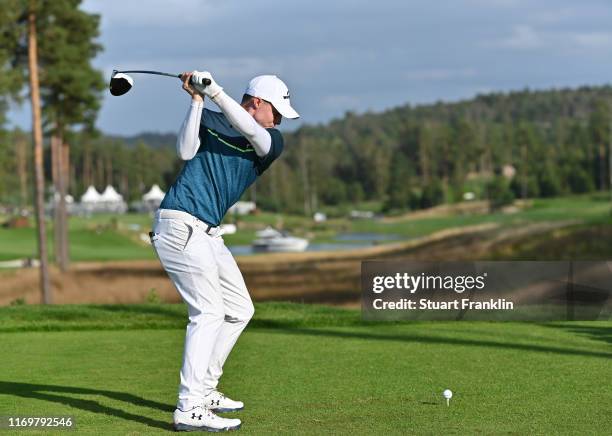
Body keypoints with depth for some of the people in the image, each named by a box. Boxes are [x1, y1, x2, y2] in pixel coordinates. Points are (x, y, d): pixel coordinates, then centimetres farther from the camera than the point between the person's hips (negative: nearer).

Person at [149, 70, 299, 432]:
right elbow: (186, 151, -12)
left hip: (208, 234, 7)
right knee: (208, 310, -16)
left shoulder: (272, 141, 10)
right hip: (180, 225, -7)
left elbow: (251, 133, -12)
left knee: (240, 310, 13)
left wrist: (215, 91, -21)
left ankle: (204, 389, 24)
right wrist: (197, 100, -16)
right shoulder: (208, 119, 4)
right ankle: (189, 409, -20)